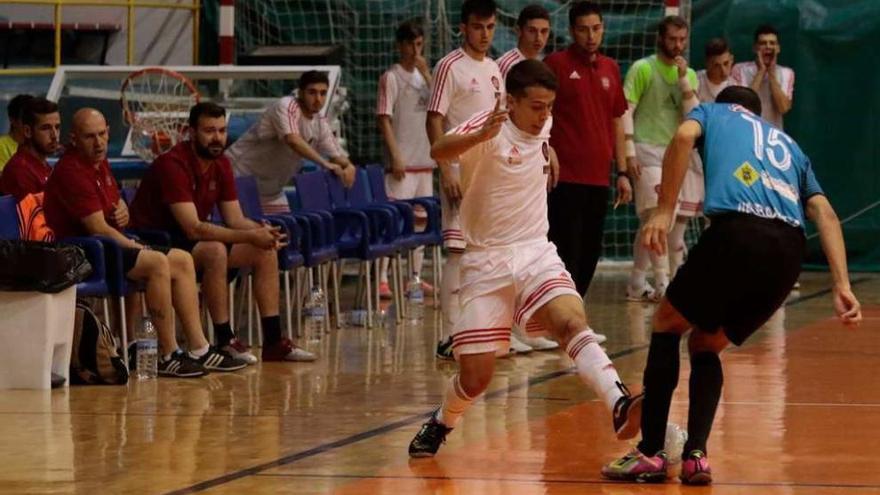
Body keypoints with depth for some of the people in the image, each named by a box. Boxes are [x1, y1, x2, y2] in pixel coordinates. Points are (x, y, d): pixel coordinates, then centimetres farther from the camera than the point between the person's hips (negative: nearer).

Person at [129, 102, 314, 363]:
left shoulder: (221, 164, 3)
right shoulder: (173, 164, -24)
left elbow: (235, 219, 4)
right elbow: (193, 228, -31)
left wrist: (262, 231, -20)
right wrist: (250, 236, -33)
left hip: (192, 242, 9)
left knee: (266, 251, -3)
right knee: (215, 251, -35)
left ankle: (273, 341, -1)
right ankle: (225, 342, -26)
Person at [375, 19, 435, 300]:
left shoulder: (423, 76, 15)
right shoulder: (391, 77, -6)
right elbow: (384, 119, -11)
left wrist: (426, 73, -3)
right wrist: (395, 156, -17)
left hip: (425, 159, 7)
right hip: (403, 161, -7)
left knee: (421, 218, 10)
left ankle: (416, 276, 16)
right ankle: (382, 279, -15)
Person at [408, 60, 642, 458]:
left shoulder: (544, 126, 6)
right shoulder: (490, 127, -15)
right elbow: (439, 151, -39)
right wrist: (482, 134, -55)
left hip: (536, 254, 4)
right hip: (487, 261, -4)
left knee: (572, 321, -27)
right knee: (475, 377, -3)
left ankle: (620, 407, -45)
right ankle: (438, 427, 29)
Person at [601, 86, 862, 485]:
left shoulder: (713, 112, 26)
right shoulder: (787, 144, 35)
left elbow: (685, 135, 0)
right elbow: (824, 213, 20)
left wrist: (664, 211, -4)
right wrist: (841, 285, 10)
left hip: (737, 230, -4)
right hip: (790, 247, 4)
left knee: (668, 325, 17)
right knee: (705, 345, 22)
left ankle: (651, 452, 9)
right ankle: (696, 455, 5)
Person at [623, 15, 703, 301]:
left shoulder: (689, 74, 15)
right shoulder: (643, 69, 1)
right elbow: (626, 110, -4)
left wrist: (684, 79, -6)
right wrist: (629, 150, -14)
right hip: (649, 152, -5)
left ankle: (637, 283, 17)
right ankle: (662, 284, -21)